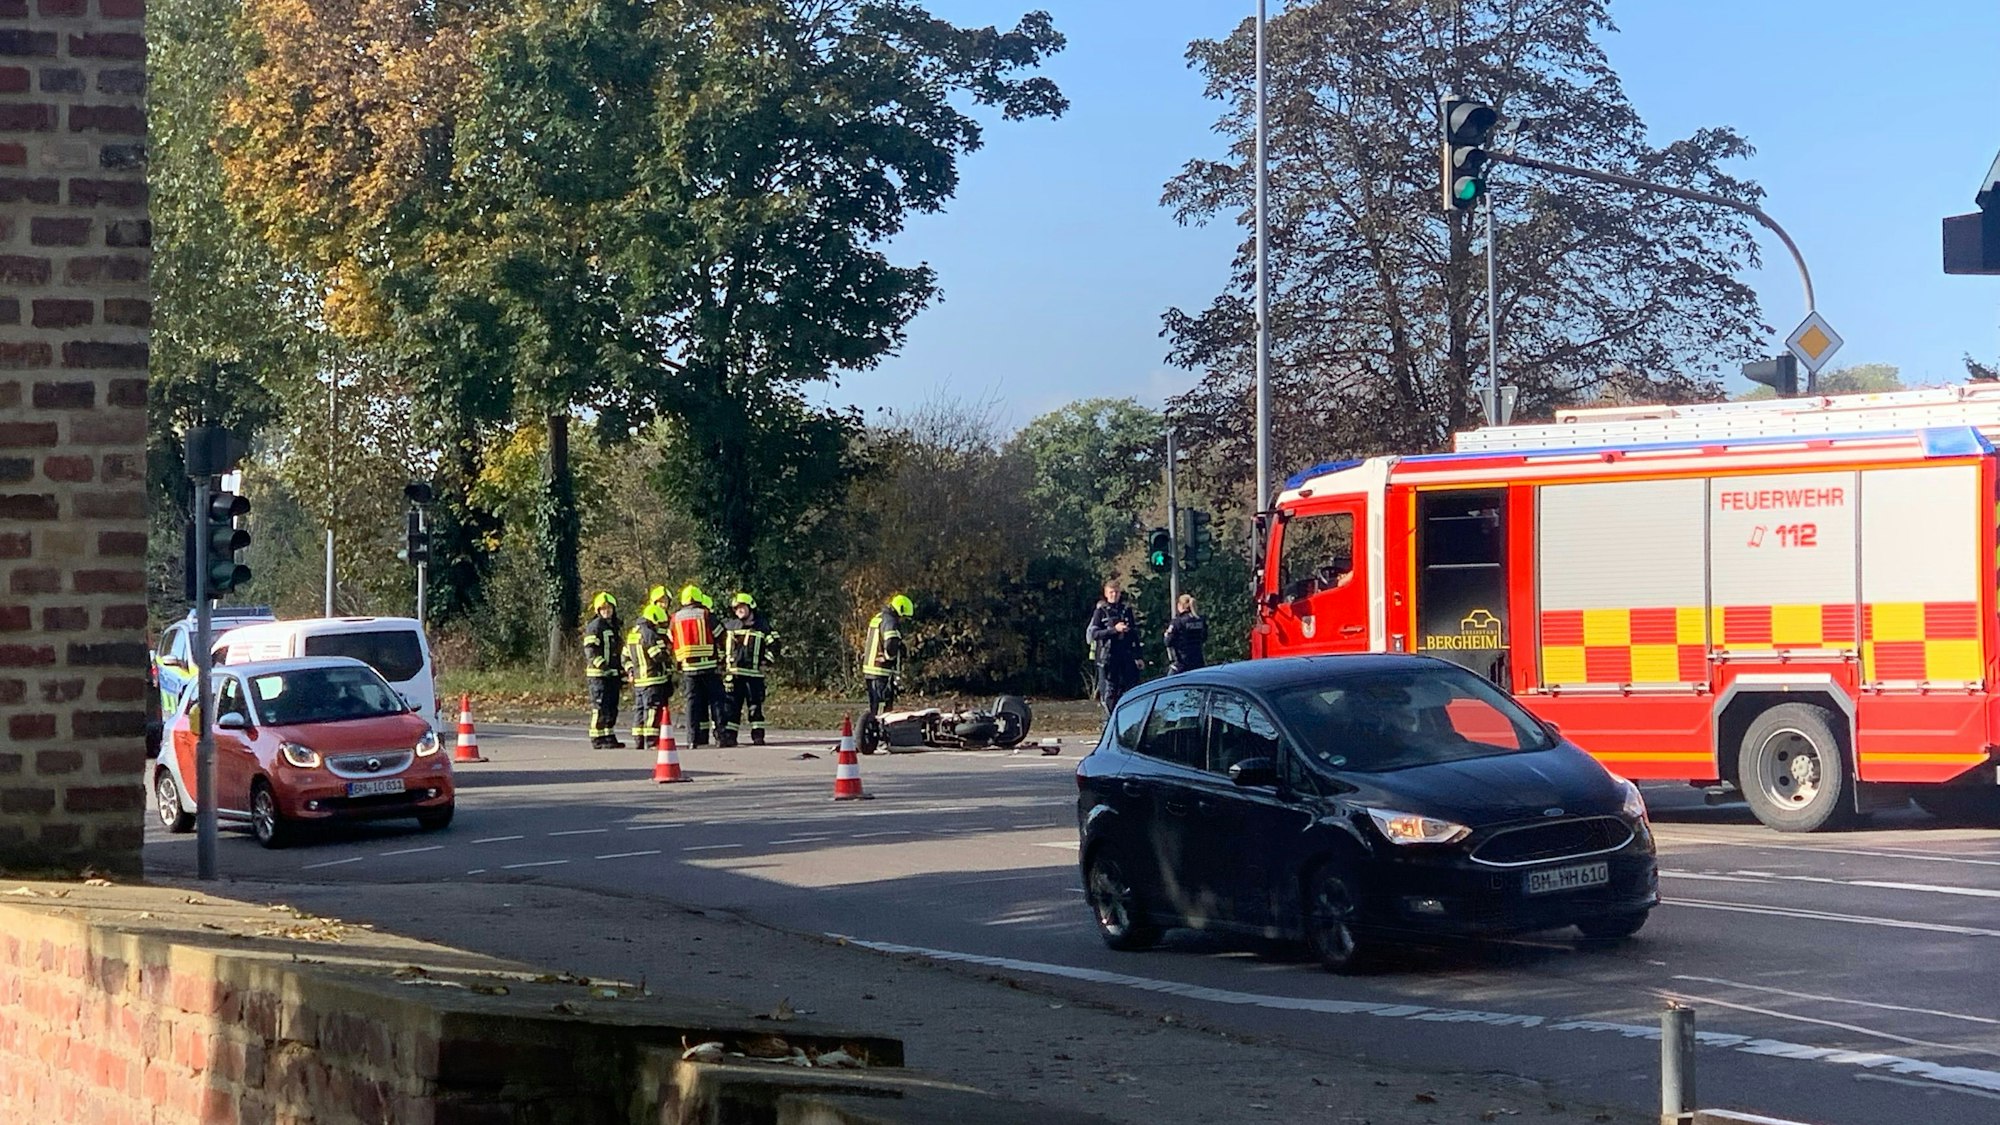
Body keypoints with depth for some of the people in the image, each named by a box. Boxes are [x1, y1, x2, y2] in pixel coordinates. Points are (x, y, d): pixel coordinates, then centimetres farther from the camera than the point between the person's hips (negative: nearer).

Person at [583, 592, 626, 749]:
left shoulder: (615, 627, 19)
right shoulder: (594, 626, -8)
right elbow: (590, 650, -16)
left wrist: (622, 673, 24)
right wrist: (602, 665, -24)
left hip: (613, 674, 9)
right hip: (599, 673, -9)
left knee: (612, 708, 10)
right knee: (600, 707, -9)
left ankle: (609, 737, 17)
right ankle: (598, 740, -7)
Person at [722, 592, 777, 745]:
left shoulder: (762, 626, 5)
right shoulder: (728, 626, 11)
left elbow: (773, 644, 7)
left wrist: (766, 660, -1)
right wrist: (721, 660, 12)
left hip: (754, 673, -2)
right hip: (733, 673, 2)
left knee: (755, 705, -2)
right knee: (731, 705, 0)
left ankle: (758, 736, 2)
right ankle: (729, 736, 3)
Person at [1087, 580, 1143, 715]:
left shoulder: (1127, 610, 10)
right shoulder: (1100, 612, 2)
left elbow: (1135, 634, 13)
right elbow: (1094, 633, -7)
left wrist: (1138, 657, 9)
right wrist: (1114, 629, -19)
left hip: (1126, 657, 3)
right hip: (1107, 657, -3)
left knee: (1130, 687, 2)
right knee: (1109, 691, -1)